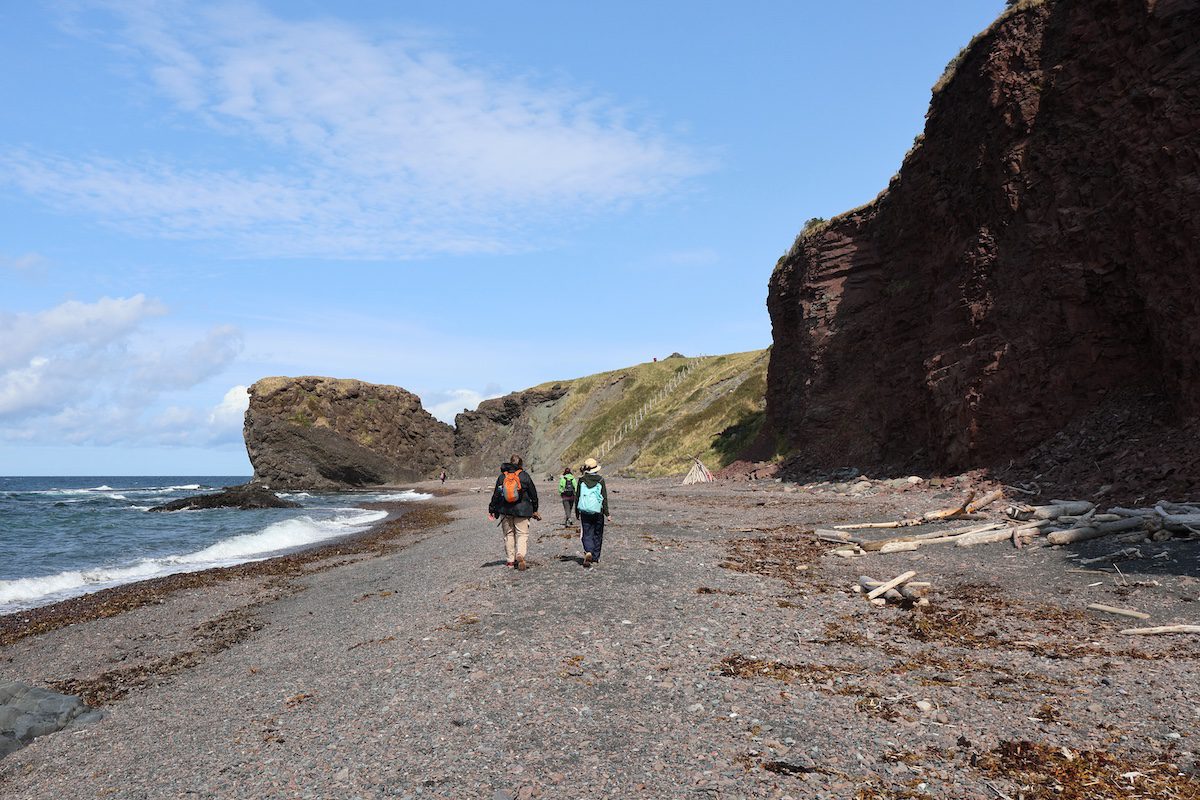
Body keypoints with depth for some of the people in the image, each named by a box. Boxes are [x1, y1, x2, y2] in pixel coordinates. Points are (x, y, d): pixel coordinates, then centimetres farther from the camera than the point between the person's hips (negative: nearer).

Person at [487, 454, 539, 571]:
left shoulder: (502, 477, 3)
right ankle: (520, 555, -22)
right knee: (522, 533, 1)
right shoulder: (524, 475, -2)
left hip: (505, 510, 2)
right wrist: (535, 510, 13)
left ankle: (511, 560, 13)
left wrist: (492, 510, 14)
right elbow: (533, 493, 2)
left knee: (508, 534, 13)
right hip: (521, 510, -2)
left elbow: (496, 495, 6)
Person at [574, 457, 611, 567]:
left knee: (587, 534, 3)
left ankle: (588, 552, -22)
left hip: (585, 512, 0)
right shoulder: (600, 480, -4)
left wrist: (577, 513, 13)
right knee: (597, 535, 13)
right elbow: (604, 498, -3)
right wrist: (607, 513, 2)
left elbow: (577, 497, 3)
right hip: (598, 512, 0)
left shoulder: (581, 480, -2)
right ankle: (595, 557, 17)